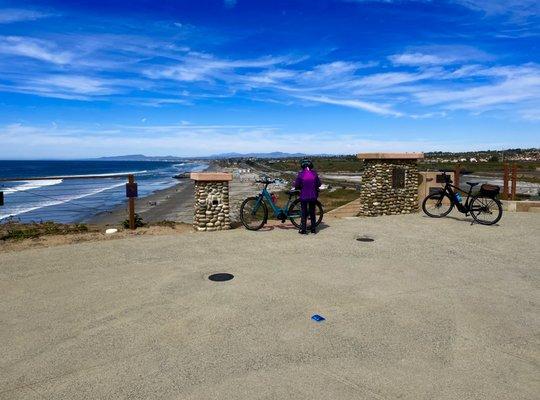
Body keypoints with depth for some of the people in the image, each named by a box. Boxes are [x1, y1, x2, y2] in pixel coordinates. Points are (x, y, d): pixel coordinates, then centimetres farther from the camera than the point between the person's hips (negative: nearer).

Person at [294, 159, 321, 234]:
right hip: (313, 196, 2)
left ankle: (303, 229, 11)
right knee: (312, 212, 15)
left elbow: (296, 185, -7)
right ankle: (313, 229, 21)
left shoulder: (301, 174, -11)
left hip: (304, 196, -2)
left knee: (304, 213, 9)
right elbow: (319, 184, 2)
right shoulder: (314, 173, -4)